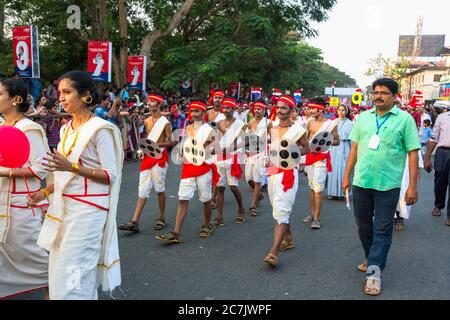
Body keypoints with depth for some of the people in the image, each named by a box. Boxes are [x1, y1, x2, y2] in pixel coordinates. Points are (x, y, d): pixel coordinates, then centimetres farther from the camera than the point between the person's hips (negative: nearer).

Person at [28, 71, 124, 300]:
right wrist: (45, 192, 9)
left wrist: (72, 167, -24)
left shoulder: (100, 129, -12)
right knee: (59, 271, 16)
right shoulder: (66, 129, 12)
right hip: (63, 206, 8)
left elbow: (111, 175, -15)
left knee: (72, 278, -5)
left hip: (86, 210, -8)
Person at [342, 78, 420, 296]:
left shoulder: (404, 119, -3)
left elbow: (413, 153, -5)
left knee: (383, 230, 1)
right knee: (363, 225, 16)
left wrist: (413, 185, -9)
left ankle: (374, 271, 7)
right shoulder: (363, 118, 8)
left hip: (388, 185, -4)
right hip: (361, 181, 4)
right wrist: (347, 176, 11)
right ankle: (371, 258, 36)